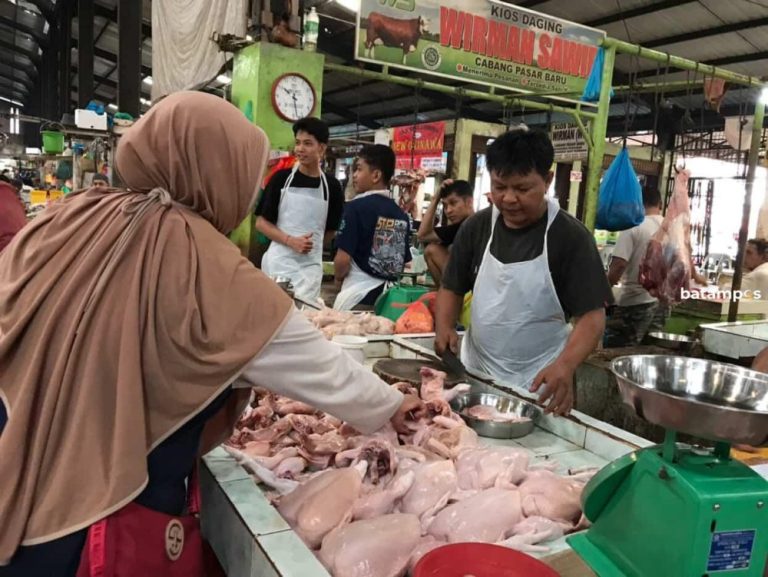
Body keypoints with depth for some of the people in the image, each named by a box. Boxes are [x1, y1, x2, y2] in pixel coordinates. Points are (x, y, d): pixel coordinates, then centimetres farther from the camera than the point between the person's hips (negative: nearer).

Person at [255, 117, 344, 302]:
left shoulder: (331, 186, 3)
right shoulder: (281, 178, 1)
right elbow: (261, 223, 0)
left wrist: (312, 245, 4)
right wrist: (290, 241, -13)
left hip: (311, 266, 1)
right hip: (279, 263, 0)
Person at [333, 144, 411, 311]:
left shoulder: (356, 207, -11)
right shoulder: (401, 214, 6)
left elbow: (342, 260, -15)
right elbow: (405, 262, 12)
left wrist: (339, 277, 5)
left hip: (358, 295, -6)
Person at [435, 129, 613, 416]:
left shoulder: (570, 236, -12)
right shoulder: (476, 227, -1)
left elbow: (591, 315, -15)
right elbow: (452, 287, 8)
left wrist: (564, 367, -32)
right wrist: (444, 327, -12)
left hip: (539, 383, -3)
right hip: (476, 371, 4)